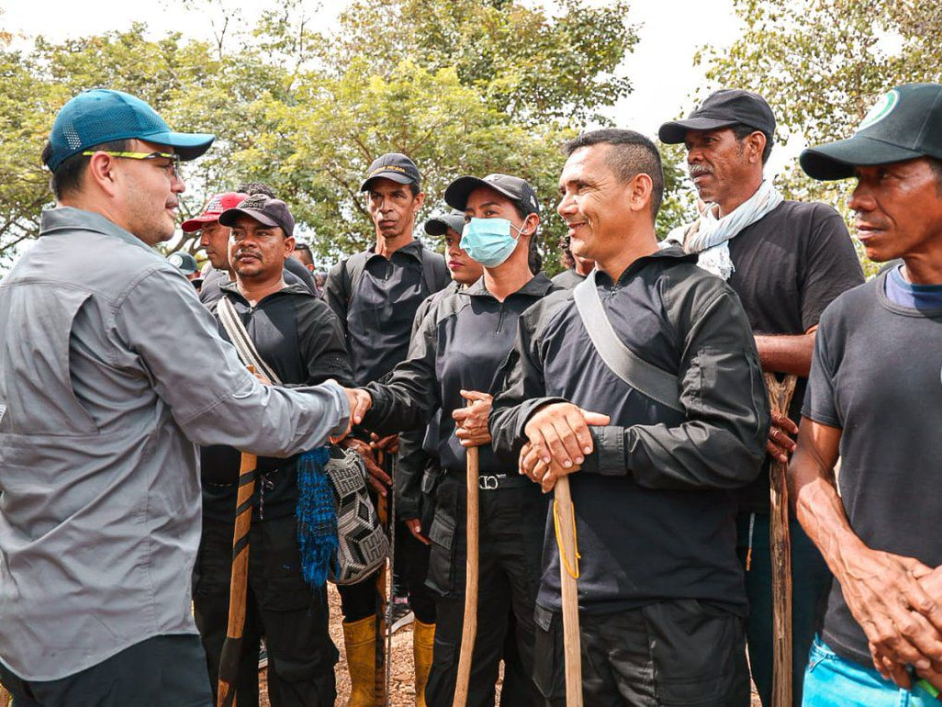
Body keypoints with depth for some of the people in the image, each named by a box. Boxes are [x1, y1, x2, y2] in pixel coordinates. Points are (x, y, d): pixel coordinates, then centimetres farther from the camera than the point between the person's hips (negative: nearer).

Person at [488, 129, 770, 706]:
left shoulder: (700, 299, -6)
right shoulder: (550, 316, 13)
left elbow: (734, 446, -16)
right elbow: (503, 417, 15)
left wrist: (590, 446, -15)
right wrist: (535, 415, -9)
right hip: (567, 597, 6)